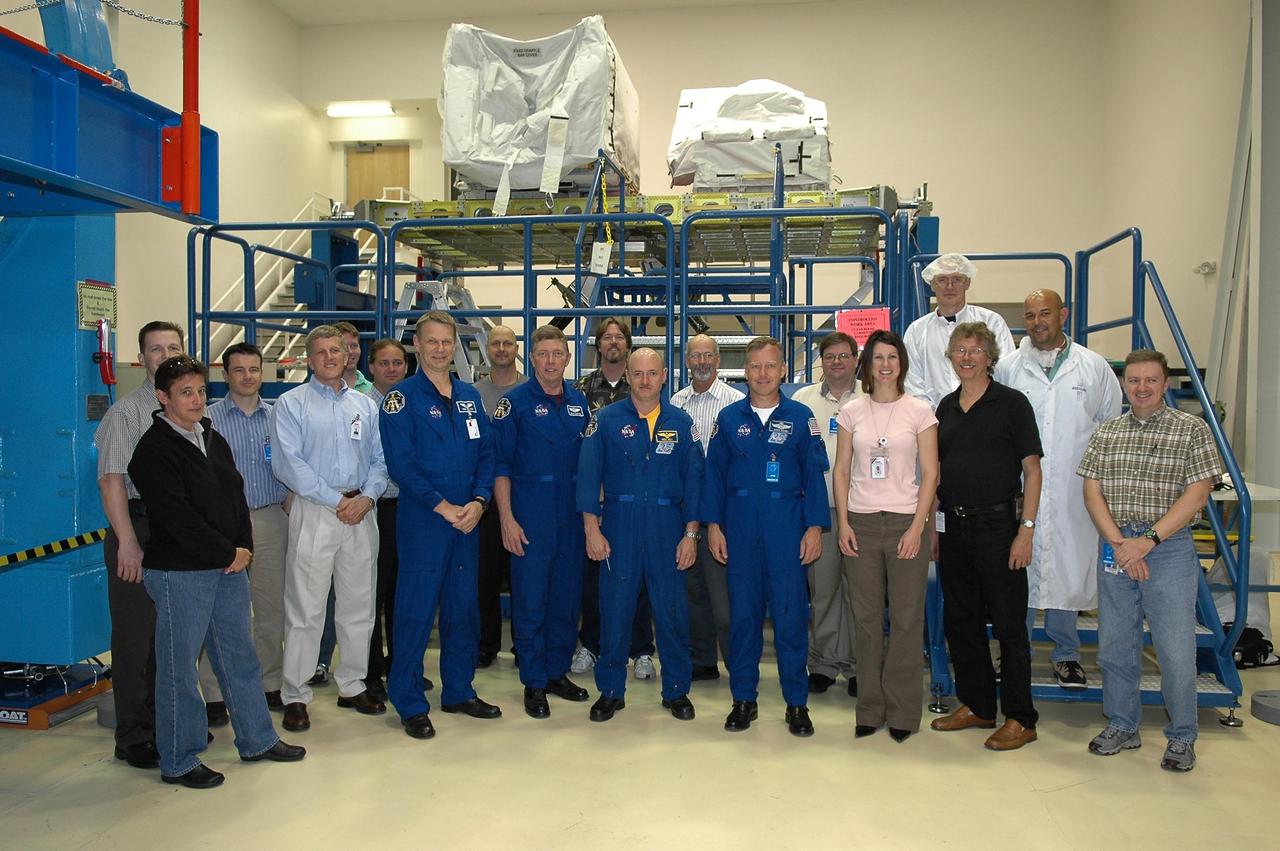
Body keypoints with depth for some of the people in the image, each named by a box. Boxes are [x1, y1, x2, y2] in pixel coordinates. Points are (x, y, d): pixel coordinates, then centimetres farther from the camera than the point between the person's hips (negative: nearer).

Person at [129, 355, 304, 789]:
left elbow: (236, 494, 14)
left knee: (240, 657, 15)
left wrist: (244, 547, -1)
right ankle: (179, 762, 17)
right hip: (179, 573, -8)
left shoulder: (213, 439, 14)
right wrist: (228, 552, -13)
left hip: (229, 566, 8)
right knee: (178, 667, 3)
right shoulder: (154, 449, -11)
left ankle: (258, 740, 28)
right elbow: (177, 517, -18)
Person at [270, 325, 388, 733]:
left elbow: (379, 459, 10)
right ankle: (295, 696, 8)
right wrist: (336, 501, -13)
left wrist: (366, 497, -9)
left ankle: (353, 686, 24)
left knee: (358, 605, 11)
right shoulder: (291, 403, 1)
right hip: (314, 512, -4)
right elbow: (288, 463, -9)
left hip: (362, 514, 4)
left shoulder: (365, 405, 14)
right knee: (305, 609, -3)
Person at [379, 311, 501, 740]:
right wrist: (443, 507, -16)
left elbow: (486, 454, 10)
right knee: (416, 610, 0)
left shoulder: (469, 396, 12)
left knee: (463, 607, 12)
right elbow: (401, 464, -12)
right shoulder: (402, 397, -4)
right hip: (422, 522, -5)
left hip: (467, 520, 5)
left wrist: (478, 502, -6)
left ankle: (459, 691, 26)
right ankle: (410, 703, 12)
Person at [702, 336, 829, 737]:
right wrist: (712, 525, 1)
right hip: (740, 527, 1)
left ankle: (797, 702, 14)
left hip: (787, 526, -1)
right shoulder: (729, 418, 7)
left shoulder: (801, 417, 4)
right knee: (742, 613, 7)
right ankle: (744, 699, 18)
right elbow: (715, 473, 8)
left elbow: (815, 474, 3)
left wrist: (815, 526, -4)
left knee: (790, 613, 1)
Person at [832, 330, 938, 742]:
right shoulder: (851, 411, 6)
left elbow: (930, 473, -2)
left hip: (906, 522, -2)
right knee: (866, 617, 7)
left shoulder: (919, 411, 0)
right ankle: (870, 707, 19)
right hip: (861, 523, 2)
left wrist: (917, 527, -9)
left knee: (906, 618, 2)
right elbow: (841, 470, 7)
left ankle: (902, 711, 15)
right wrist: (843, 523, -1)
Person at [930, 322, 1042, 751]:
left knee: (1008, 622, 1)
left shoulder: (1011, 403, -4)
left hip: (996, 525, -6)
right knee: (961, 620, 12)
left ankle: (1020, 719, 11)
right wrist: (932, 525, 12)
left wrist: (1026, 529, -13)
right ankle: (976, 705, 26)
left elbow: (1031, 469, -7)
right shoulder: (946, 407, 11)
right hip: (953, 526, 6)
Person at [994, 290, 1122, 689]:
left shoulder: (1095, 367, 6)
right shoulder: (1007, 368, 4)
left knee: (1069, 568, 7)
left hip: (1074, 492, 1)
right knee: (1019, 569, 4)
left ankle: (1066, 654, 22)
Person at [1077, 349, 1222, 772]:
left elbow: (1196, 493, -8)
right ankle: (1122, 726, 26)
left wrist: (1148, 540, -15)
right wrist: (1118, 543, -10)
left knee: (1176, 650, -2)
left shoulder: (1192, 429, -1)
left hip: (1170, 550, -3)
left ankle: (1181, 737, 16)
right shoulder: (1106, 433, 9)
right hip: (1114, 548, 4)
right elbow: (1092, 492, 4)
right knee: (1114, 645, 10)